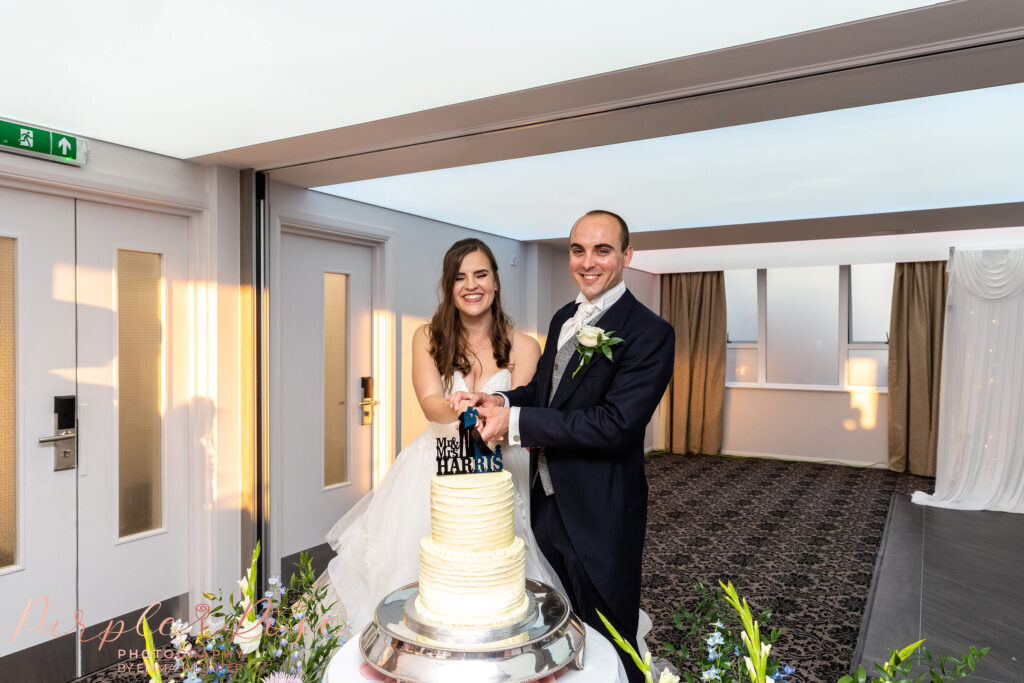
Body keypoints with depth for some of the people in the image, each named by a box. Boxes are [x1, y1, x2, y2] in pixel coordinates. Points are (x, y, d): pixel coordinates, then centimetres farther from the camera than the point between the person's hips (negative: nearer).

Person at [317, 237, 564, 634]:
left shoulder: (522, 347, -3)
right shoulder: (428, 338, 0)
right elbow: (430, 402, -13)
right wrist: (458, 410, -37)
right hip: (435, 473, 1)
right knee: (422, 569, 3)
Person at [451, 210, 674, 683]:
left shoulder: (649, 332, -18)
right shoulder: (563, 318, 7)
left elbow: (616, 423, -26)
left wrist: (516, 421, -25)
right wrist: (501, 401, -8)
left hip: (599, 517, -7)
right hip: (547, 502, 7)